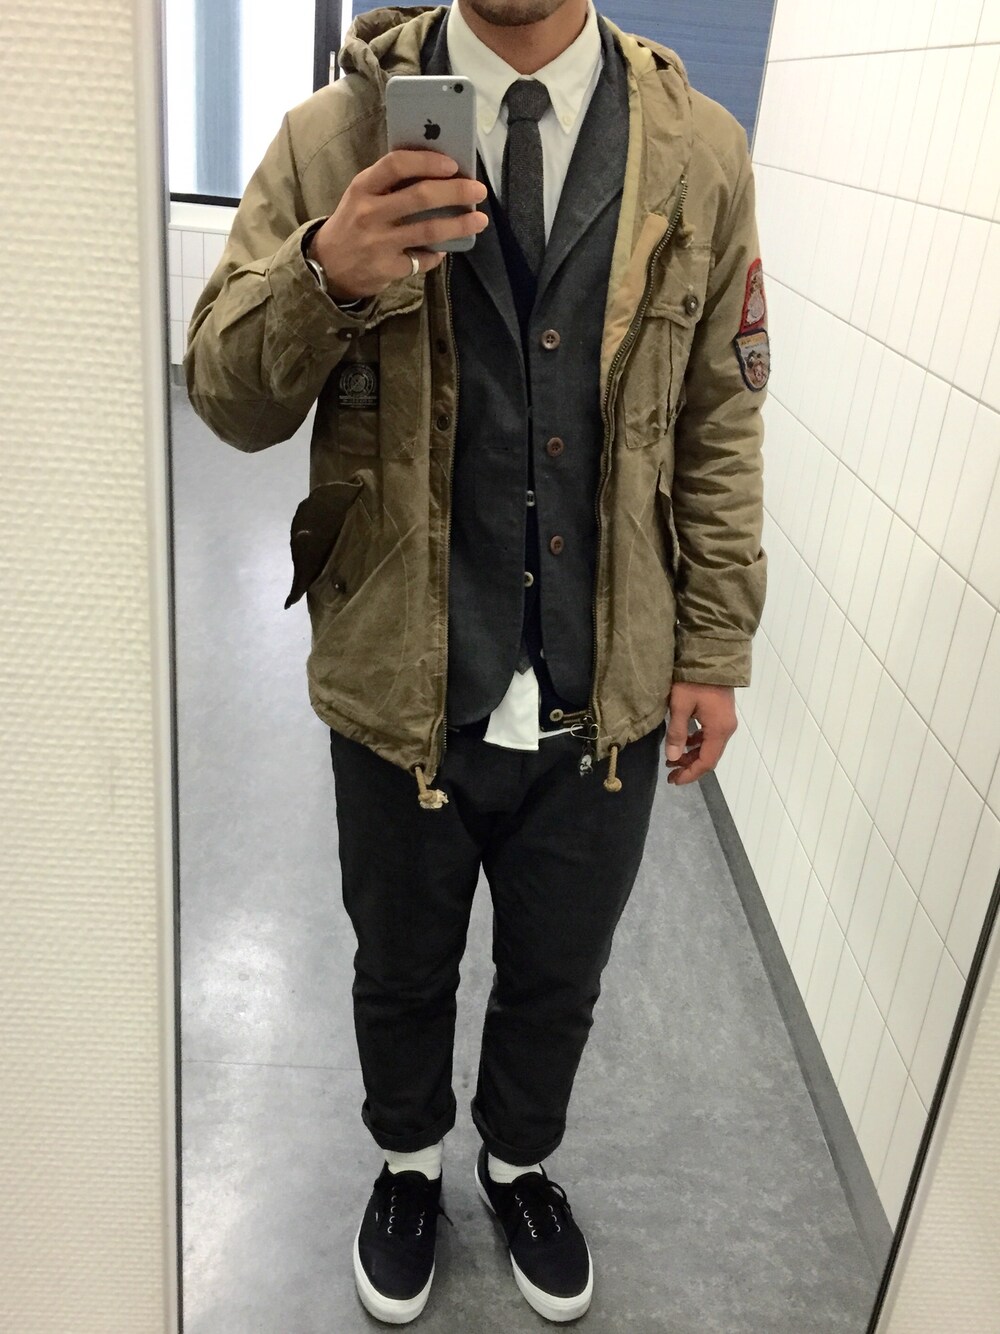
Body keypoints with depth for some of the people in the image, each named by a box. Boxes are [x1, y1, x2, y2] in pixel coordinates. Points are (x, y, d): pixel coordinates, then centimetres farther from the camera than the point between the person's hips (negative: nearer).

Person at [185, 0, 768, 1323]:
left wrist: (715, 649, 2)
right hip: (404, 693, -1)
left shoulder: (700, 155, -3)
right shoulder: (332, 140, -7)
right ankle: (409, 1164, 54)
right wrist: (323, 276, -27)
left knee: (558, 981, 22)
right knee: (402, 974, 22)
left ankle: (521, 1162, 55)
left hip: (606, 705, 2)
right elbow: (227, 397, -6)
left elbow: (720, 426, 2)